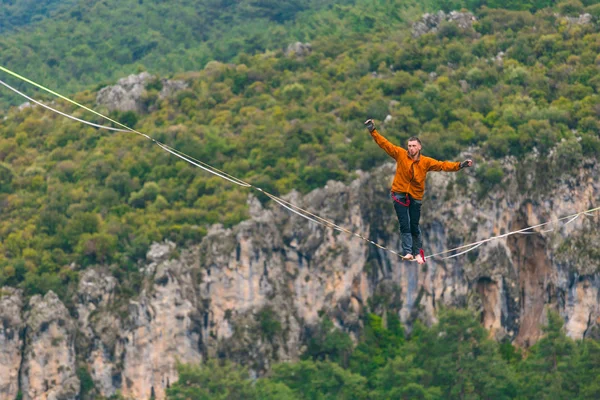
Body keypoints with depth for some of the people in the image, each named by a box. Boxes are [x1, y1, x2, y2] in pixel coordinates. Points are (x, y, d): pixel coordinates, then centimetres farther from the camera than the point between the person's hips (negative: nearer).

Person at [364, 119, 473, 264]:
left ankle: (418, 252, 21)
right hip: (400, 194, -1)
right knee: (404, 225, -8)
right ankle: (407, 252, -8)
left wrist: (460, 165, -15)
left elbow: (443, 165, -4)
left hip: (415, 197, 1)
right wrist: (373, 131, -11)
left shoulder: (426, 162, -2)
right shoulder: (400, 154, -3)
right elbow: (384, 143, -4)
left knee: (414, 227, 6)